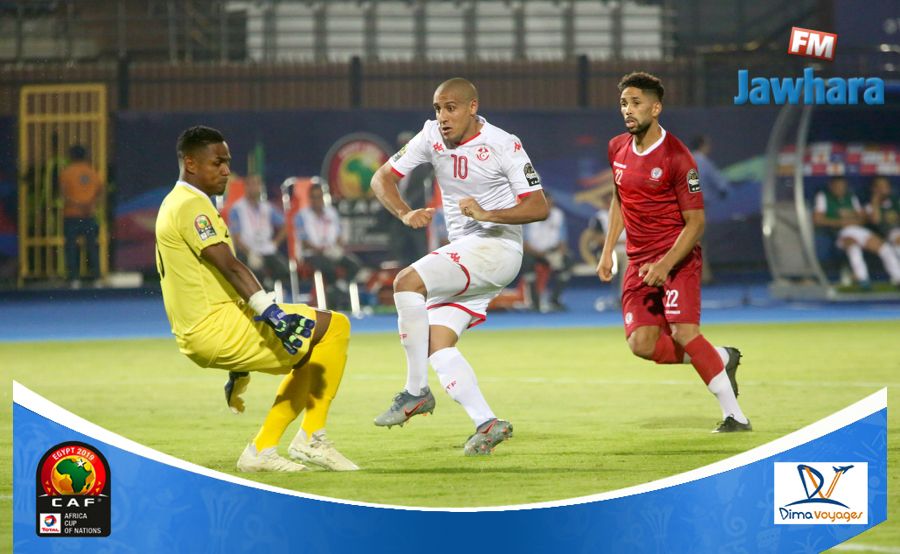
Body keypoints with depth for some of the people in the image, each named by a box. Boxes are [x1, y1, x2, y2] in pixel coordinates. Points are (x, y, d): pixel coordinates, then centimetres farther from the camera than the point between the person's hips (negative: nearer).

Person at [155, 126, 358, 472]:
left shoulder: (174, 205, 22)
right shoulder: (191, 205, -11)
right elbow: (229, 266, -24)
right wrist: (271, 313, -34)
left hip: (196, 337, 10)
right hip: (218, 328, -10)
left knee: (308, 356, 24)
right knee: (334, 327, -6)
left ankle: (262, 449, 15)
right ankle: (311, 438, -7)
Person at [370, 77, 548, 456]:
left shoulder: (504, 146, -11)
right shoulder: (432, 136, 5)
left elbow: (539, 207, -14)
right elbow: (382, 179, 5)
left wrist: (487, 214, -28)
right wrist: (406, 214, -14)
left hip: (497, 248, -7)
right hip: (461, 253, 7)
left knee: (407, 281, -25)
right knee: (437, 343, -6)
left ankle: (416, 392, -18)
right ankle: (487, 424, -6)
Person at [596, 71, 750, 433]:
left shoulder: (676, 157, -14)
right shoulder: (617, 149, 7)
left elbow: (695, 221, -14)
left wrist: (665, 264, -24)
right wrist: (607, 251, 15)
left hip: (677, 257, -6)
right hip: (639, 261, 6)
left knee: (683, 333, -21)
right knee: (641, 344, -9)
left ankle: (735, 416, -13)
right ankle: (721, 359, 14)